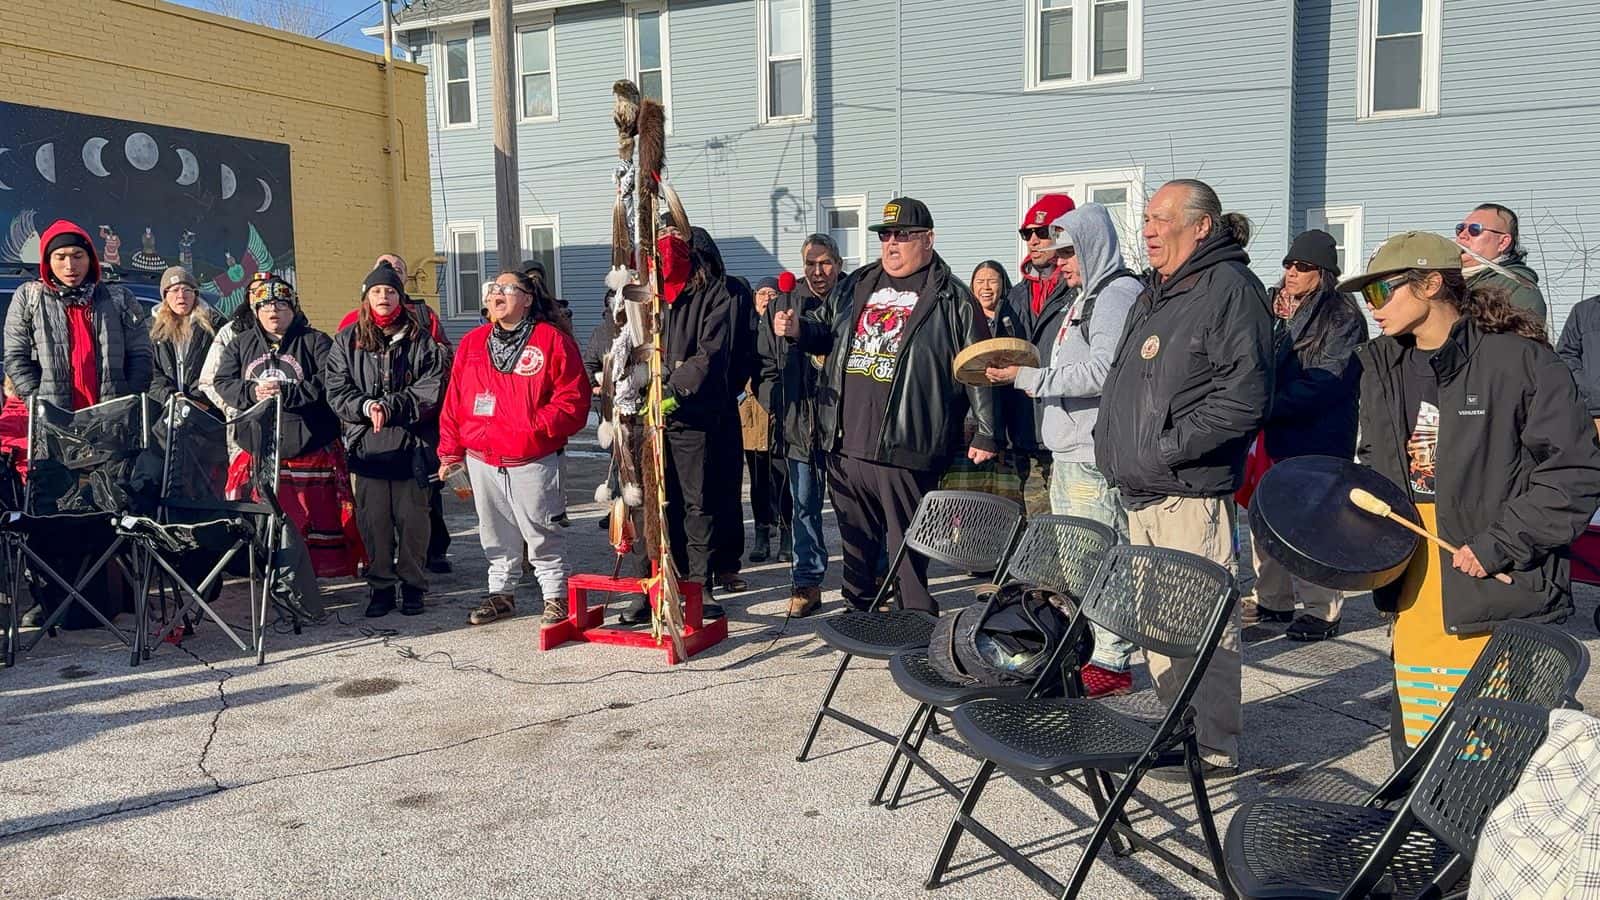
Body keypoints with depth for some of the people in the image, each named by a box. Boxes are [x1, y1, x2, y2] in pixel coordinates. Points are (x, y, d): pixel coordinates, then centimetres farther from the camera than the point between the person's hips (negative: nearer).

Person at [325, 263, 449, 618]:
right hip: (367, 445, 1)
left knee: (412, 519, 4)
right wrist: (366, 407, -15)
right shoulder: (348, 341, 9)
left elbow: (431, 390, -5)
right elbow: (336, 390, 2)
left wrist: (390, 406, -15)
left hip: (411, 444, -1)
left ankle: (413, 586, 17)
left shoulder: (421, 340, 3)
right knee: (373, 520, 5)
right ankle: (380, 587, 17)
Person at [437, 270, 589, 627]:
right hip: (482, 461, 5)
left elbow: (573, 398, -9)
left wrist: (540, 426, -19)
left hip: (532, 462, -4)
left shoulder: (552, 339, -4)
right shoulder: (472, 343, 10)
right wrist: (450, 451, 8)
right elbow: (454, 401, 11)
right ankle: (501, 593, 28)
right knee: (496, 535, 15)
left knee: (541, 534, 1)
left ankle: (556, 596, 13)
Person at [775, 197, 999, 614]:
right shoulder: (855, 286, 15)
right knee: (855, 536, 17)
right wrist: (797, 328, 6)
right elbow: (825, 331, 29)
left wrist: (986, 434, -7)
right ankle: (857, 610, 33)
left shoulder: (951, 298, -2)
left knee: (906, 543, 1)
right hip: (845, 442, 6)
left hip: (903, 449, -6)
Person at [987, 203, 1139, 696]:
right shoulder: (1083, 297, 21)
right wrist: (1025, 376, 11)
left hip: (1096, 459, -10)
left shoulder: (1119, 293, -11)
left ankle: (1113, 662, 4)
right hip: (1067, 453, 10)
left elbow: (1102, 373, -22)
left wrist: (1026, 376, -19)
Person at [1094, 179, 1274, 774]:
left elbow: (1245, 394, -20)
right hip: (1141, 490, 10)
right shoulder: (1155, 294, 19)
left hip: (1190, 491, -10)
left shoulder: (1230, 288, -10)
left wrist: (1169, 448, -19)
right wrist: (1113, 442, 14)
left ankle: (1215, 748, 10)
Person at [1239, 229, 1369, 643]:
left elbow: (1327, 381, -15)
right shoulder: (1271, 307, 15)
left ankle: (1321, 610, 7)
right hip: (1273, 435, 7)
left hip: (1317, 438, -7)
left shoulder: (1341, 315, -5)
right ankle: (1272, 600, 21)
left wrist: (1272, 405, -20)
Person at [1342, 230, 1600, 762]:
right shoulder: (1383, 368, 10)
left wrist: (1501, 543, -16)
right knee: (1415, 741, 14)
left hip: (1502, 591, -6)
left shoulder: (1518, 360, -10)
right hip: (1415, 592, 6)